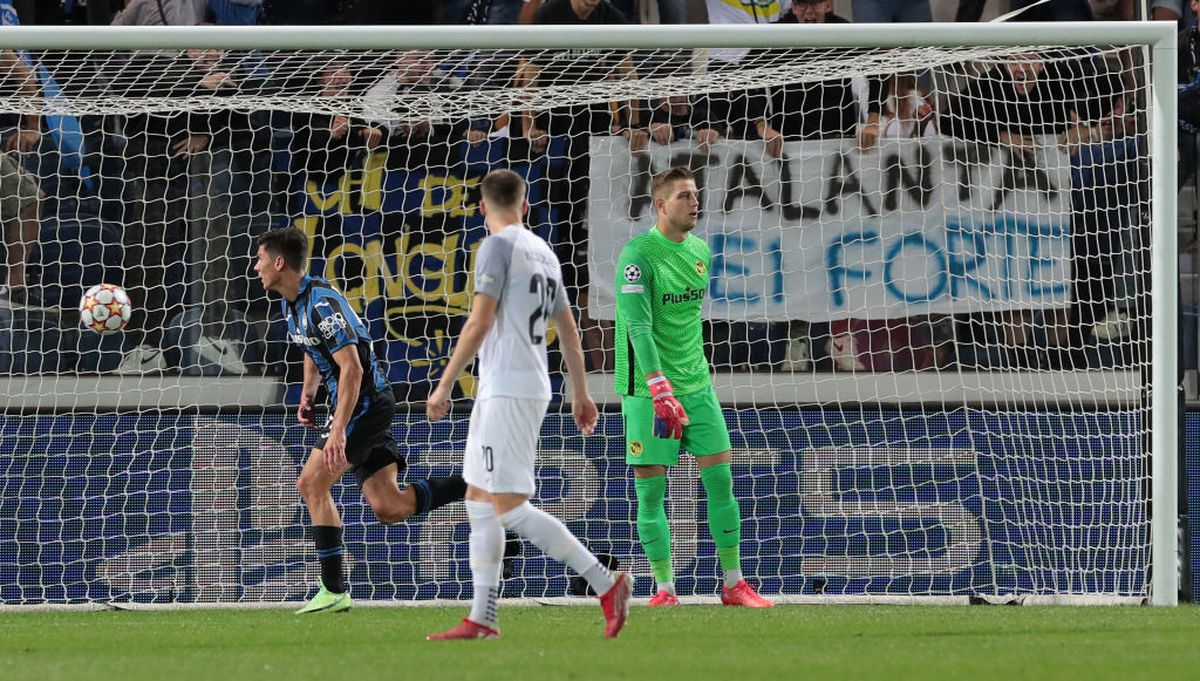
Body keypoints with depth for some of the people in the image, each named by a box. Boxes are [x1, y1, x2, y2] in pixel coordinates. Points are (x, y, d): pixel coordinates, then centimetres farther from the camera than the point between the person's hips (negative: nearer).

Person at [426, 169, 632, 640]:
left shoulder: (498, 247, -9)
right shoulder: (544, 253, 16)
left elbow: (479, 322, -16)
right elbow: (568, 329, 21)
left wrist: (444, 386, -13)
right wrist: (580, 394, 29)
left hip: (507, 388, -9)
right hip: (533, 386, 9)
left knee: (509, 507, -13)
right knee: (479, 500, 12)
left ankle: (606, 584, -18)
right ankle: (482, 619, 11)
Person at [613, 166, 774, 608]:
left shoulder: (700, 251, 9)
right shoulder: (639, 255, -13)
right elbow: (639, 327, -21)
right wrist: (660, 391, -29)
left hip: (695, 385, 6)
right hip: (647, 388, -6)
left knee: (720, 477, 1)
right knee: (649, 488, -3)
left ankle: (734, 585, 6)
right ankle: (665, 588, 5)